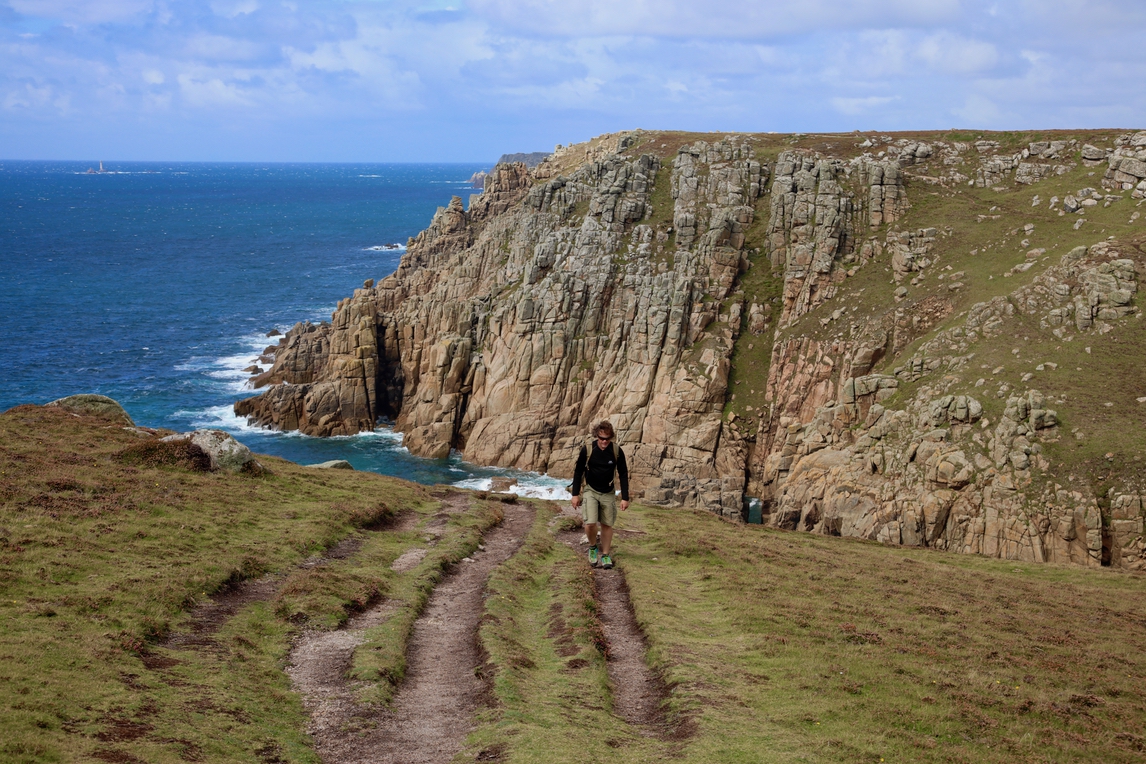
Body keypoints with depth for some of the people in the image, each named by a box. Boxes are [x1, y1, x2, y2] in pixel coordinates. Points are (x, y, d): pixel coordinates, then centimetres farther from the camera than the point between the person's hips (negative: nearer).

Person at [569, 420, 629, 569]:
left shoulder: (617, 451, -12)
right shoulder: (587, 449, -15)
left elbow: (623, 474, -3)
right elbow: (578, 472, -4)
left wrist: (625, 498, -6)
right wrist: (575, 494, -5)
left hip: (608, 493, 2)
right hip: (590, 491, -1)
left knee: (607, 524, 5)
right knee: (590, 523, -16)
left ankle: (605, 555, 21)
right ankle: (593, 547, 12)